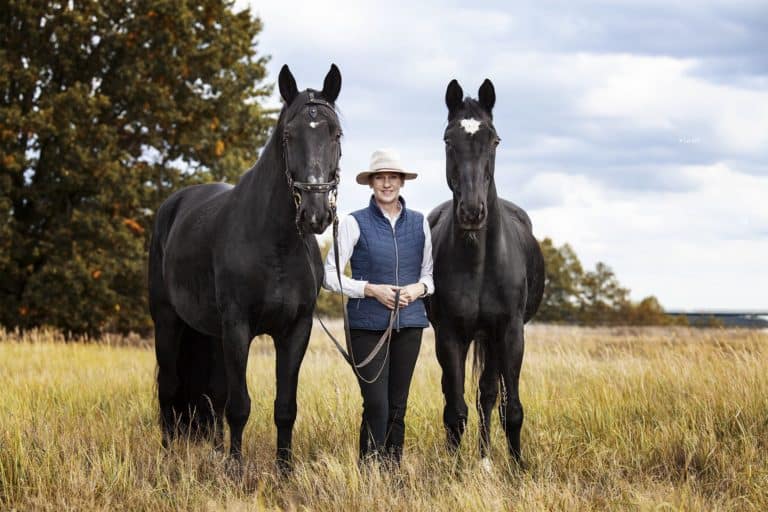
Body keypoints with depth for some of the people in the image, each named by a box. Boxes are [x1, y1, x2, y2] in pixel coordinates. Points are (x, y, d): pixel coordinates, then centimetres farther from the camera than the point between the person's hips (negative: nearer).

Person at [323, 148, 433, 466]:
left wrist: (418, 288, -8)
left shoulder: (419, 223, 8)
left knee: (398, 405, 8)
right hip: (367, 324, -3)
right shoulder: (354, 223, -3)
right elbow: (329, 276, -5)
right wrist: (371, 289, -16)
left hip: (409, 323, 3)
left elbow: (429, 273, 14)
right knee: (376, 405, -10)